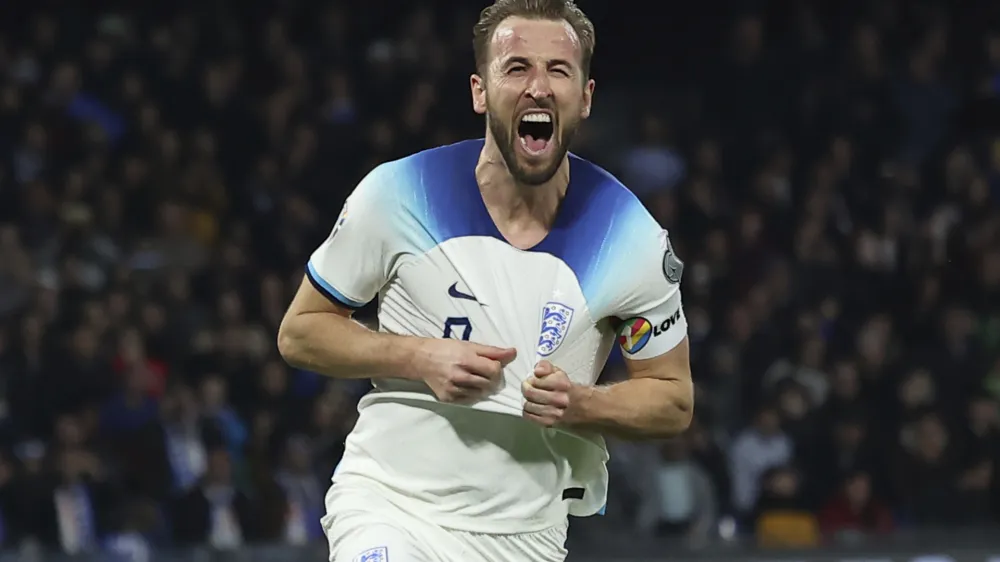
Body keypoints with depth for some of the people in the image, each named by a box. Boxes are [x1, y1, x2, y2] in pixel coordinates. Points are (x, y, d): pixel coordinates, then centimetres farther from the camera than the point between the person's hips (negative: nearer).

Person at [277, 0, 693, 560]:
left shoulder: (634, 240, -5)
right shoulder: (399, 194, -8)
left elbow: (674, 400, 6)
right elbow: (300, 332, 2)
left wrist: (579, 405, -14)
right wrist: (420, 360, -14)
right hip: (388, 503, -2)